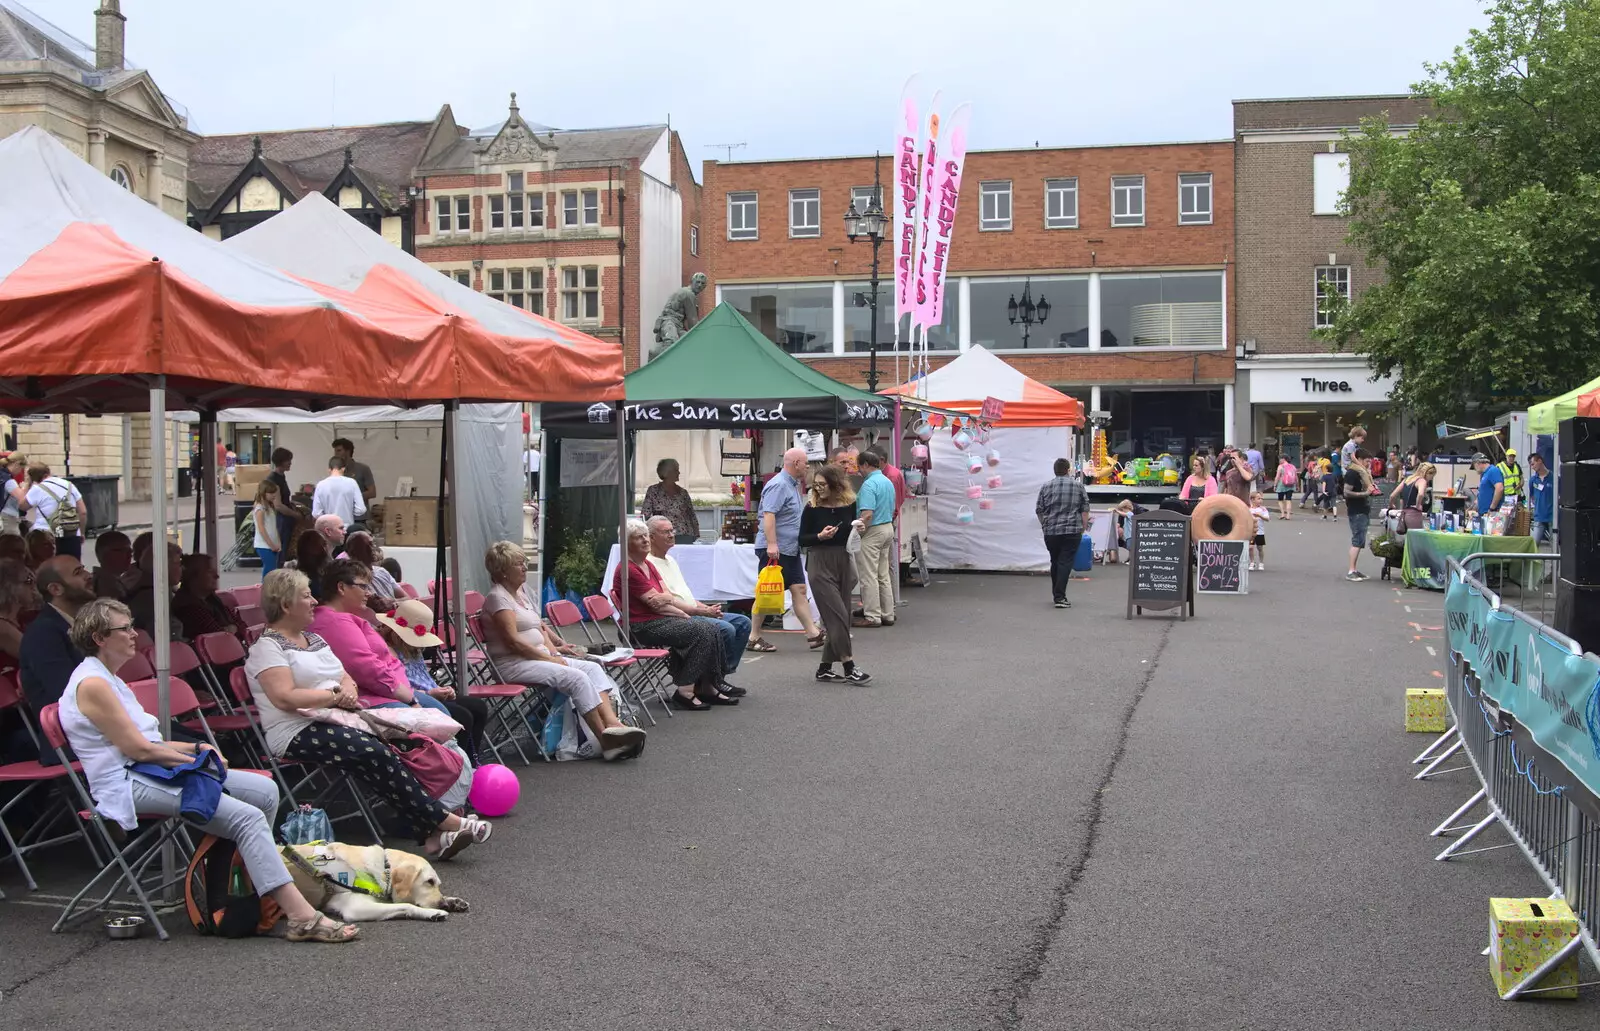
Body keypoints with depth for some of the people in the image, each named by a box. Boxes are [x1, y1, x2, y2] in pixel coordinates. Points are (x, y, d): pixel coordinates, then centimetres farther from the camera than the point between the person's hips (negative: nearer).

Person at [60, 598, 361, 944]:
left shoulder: (108, 679, 20)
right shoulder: (92, 685, -11)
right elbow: (138, 749, -15)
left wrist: (195, 748, 6)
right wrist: (194, 759, -5)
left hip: (150, 773, 10)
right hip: (129, 786, -10)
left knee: (265, 791, -1)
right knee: (247, 817, -23)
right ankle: (302, 918, -28)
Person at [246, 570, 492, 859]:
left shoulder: (313, 638, 22)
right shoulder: (267, 647, -4)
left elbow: (346, 677, 20)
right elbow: (285, 698, -17)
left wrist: (348, 689, -4)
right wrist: (335, 695, -11)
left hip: (337, 720, 8)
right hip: (299, 733, -8)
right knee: (376, 754, -29)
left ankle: (432, 835, -29)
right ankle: (444, 822, -24)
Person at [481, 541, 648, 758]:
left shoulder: (521, 591, 18)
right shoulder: (498, 597, -10)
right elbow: (513, 641, -17)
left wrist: (553, 650, 3)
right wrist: (548, 658, -14)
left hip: (539, 656, 9)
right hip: (513, 663, -9)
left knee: (592, 667, -11)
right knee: (576, 677, -26)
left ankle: (612, 723, -30)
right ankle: (607, 742, -25)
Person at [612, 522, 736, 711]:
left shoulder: (648, 564, 16)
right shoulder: (628, 570, -13)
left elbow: (667, 597, 9)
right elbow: (656, 602, -15)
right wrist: (683, 614, -7)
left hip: (660, 619, 9)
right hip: (643, 627, -9)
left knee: (711, 631, -7)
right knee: (700, 632, -21)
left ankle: (708, 688, -4)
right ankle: (684, 692, -19)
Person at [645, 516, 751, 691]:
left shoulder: (670, 560, 21)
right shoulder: (649, 564, -12)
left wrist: (707, 608, 9)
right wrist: (702, 612, -20)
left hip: (695, 612, 11)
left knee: (743, 622, 2)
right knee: (725, 629, -26)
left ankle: (725, 671, 3)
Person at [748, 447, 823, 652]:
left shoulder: (793, 485, 17)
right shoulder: (778, 485, -15)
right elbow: (768, 515, -24)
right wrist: (771, 544, -30)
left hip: (790, 549, 10)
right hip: (774, 549, -10)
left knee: (799, 589, 6)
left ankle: (813, 633, 6)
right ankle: (753, 638, 4)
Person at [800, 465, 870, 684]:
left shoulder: (849, 505, 2)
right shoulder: (812, 509, -5)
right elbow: (802, 539, -2)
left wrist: (858, 528, -6)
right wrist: (820, 536, -19)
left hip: (844, 562, 4)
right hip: (820, 564, -4)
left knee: (838, 618, 6)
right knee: (838, 616, -9)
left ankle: (824, 669, 15)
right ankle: (849, 668, -5)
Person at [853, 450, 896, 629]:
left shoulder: (869, 484, -18)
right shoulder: (888, 482, 12)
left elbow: (867, 514, -25)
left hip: (872, 532, -9)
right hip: (888, 528, 9)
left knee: (869, 577, -3)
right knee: (884, 575, 13)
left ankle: (872, 616, -1)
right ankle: (888, 614, 17)